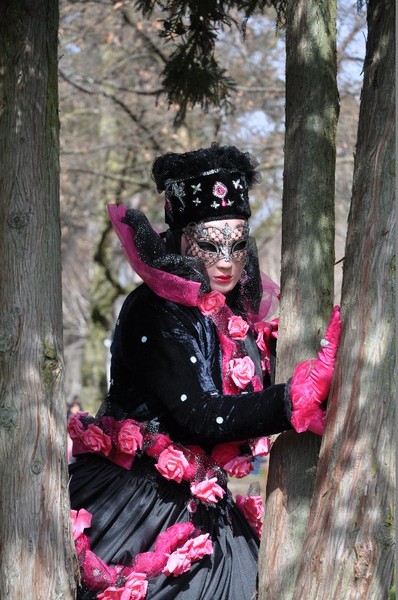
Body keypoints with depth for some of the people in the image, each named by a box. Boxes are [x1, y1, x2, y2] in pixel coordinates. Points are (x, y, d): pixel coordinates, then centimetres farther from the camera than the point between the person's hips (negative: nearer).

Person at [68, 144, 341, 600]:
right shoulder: (154, 312, -14)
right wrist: (310, 386, -20)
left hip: (203, 512, 7)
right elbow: (200, 417, -22)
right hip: (133, 507, -6)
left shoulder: (240, 316, 8)